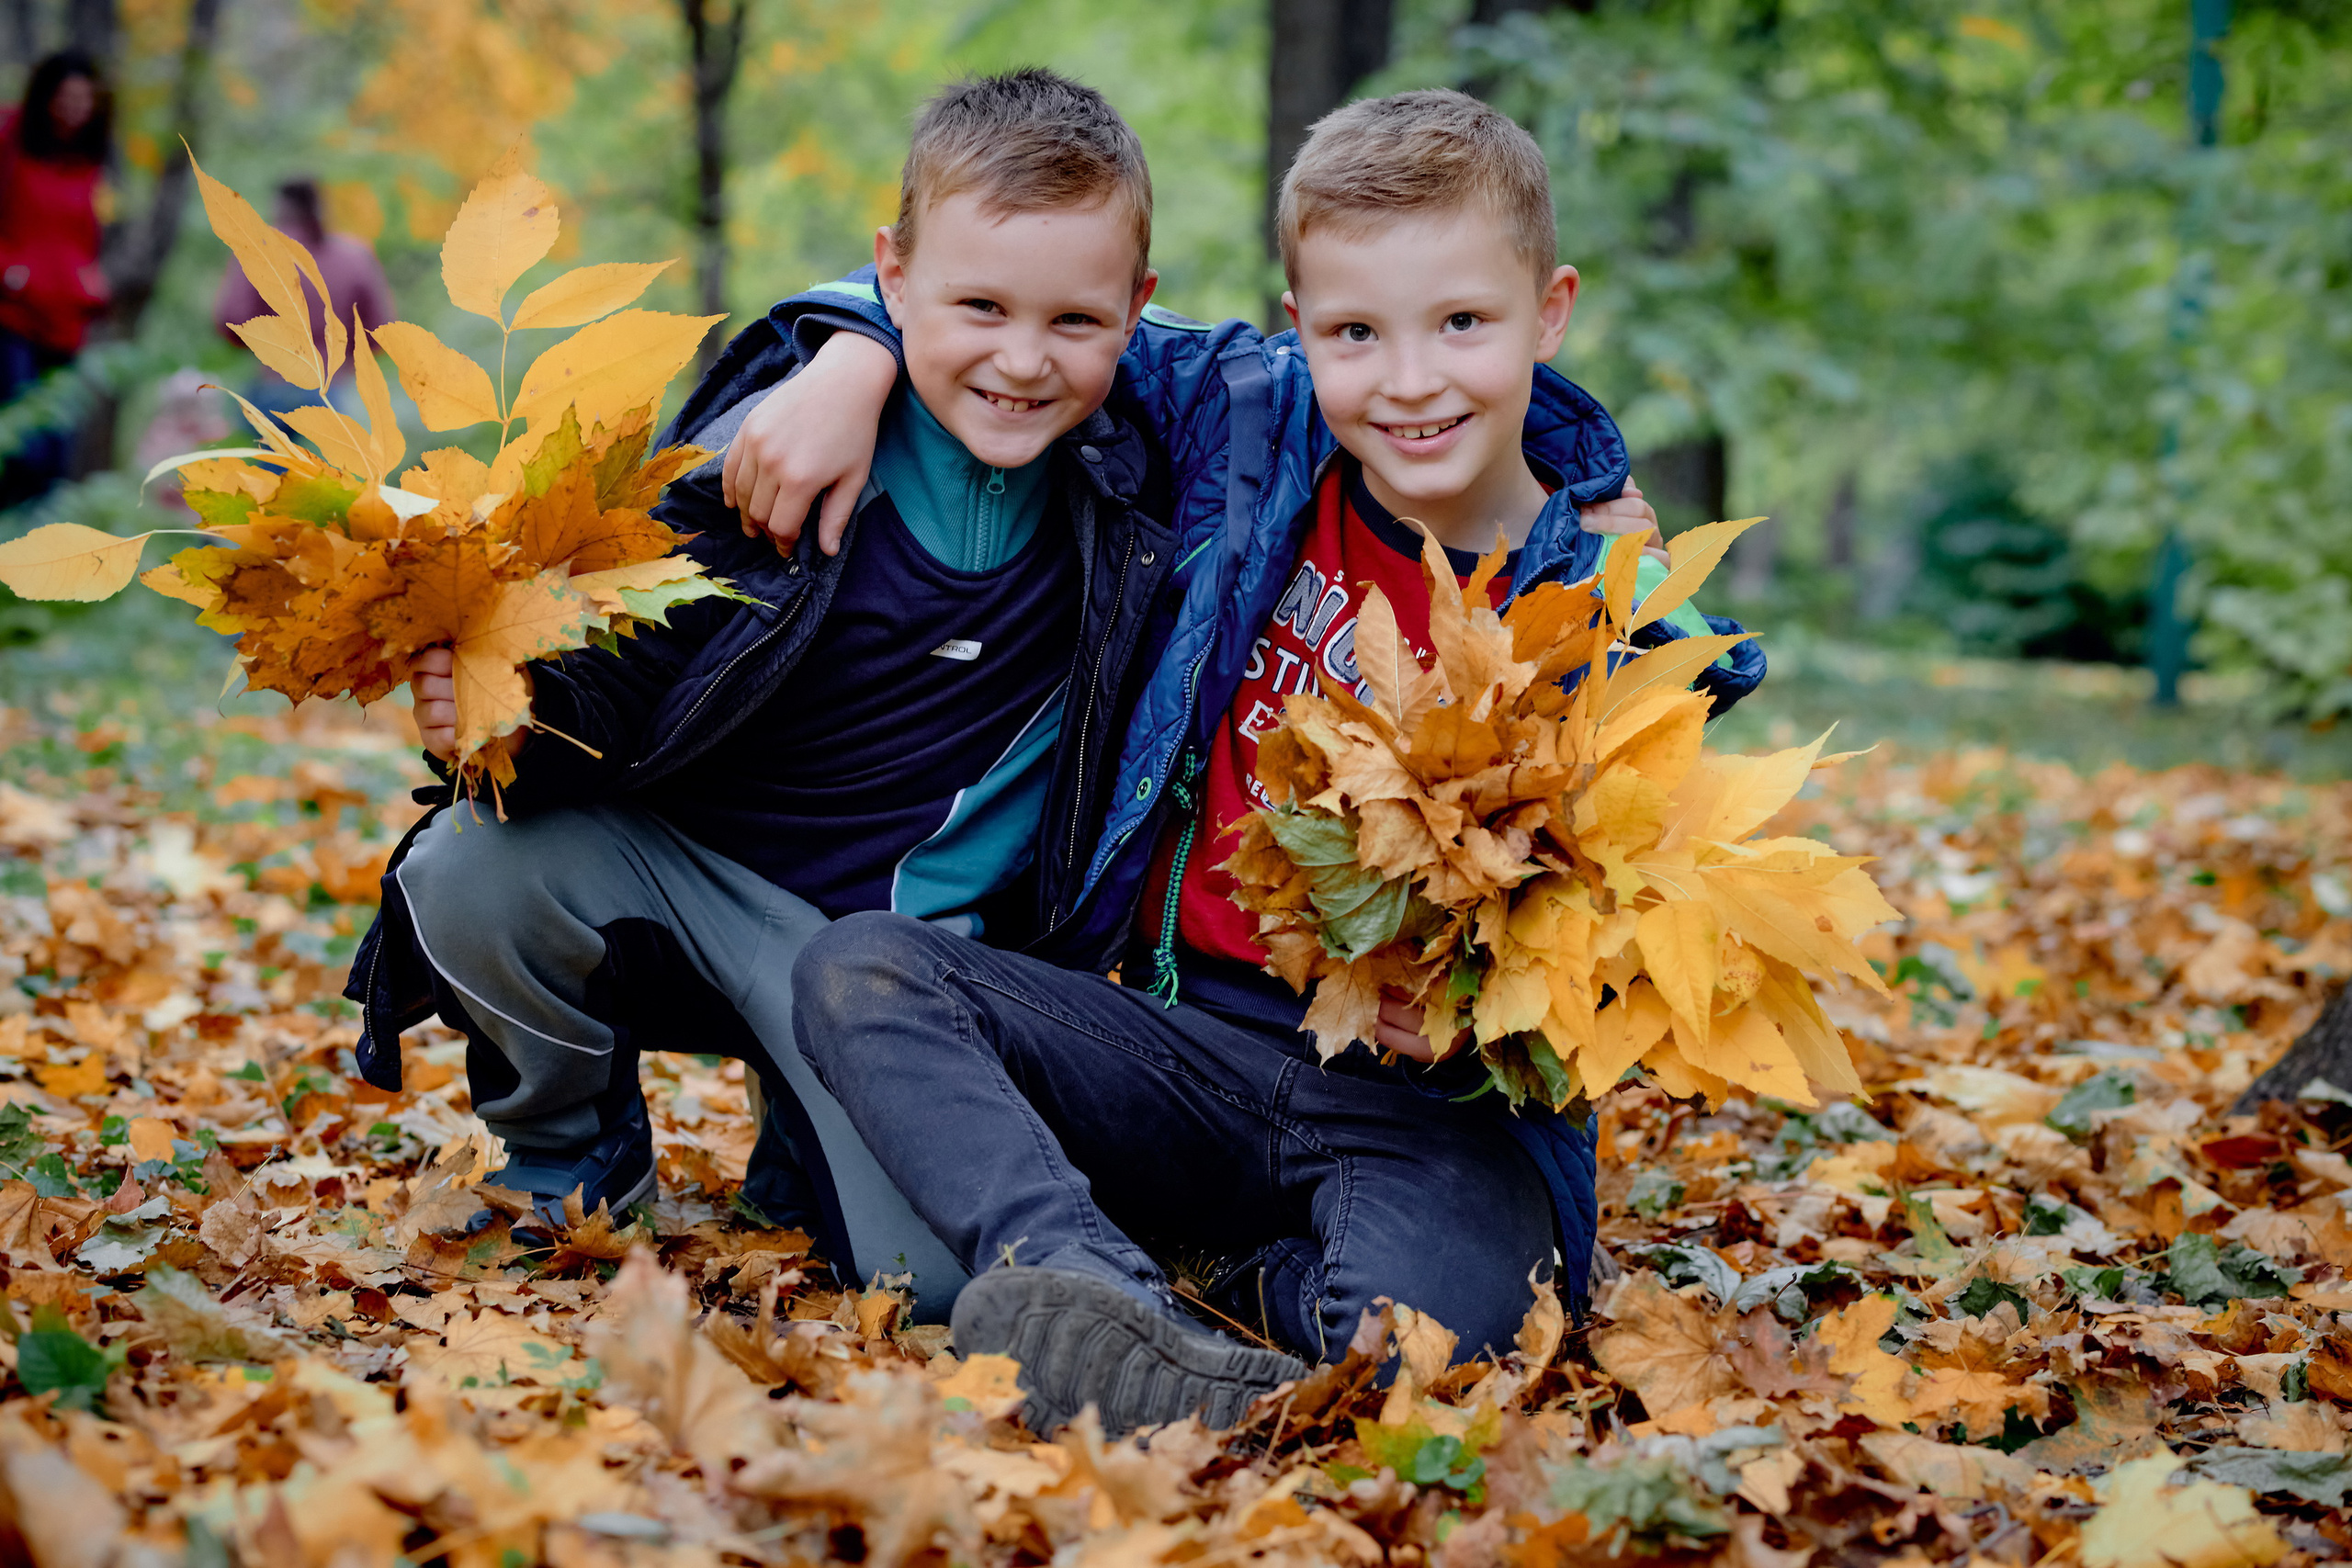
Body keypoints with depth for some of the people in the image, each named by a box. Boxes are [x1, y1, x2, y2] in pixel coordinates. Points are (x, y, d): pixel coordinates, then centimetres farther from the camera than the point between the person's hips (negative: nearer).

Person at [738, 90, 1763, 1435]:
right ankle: (1097, 1286, -36)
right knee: (858, 969, -16)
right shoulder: (1258, 417, 1)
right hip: (1181, 1031, 4)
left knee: (1432, 1310, -36)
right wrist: (856, 364, -4)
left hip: (1422, 1096, -4)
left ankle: (1280, 1287, 0)